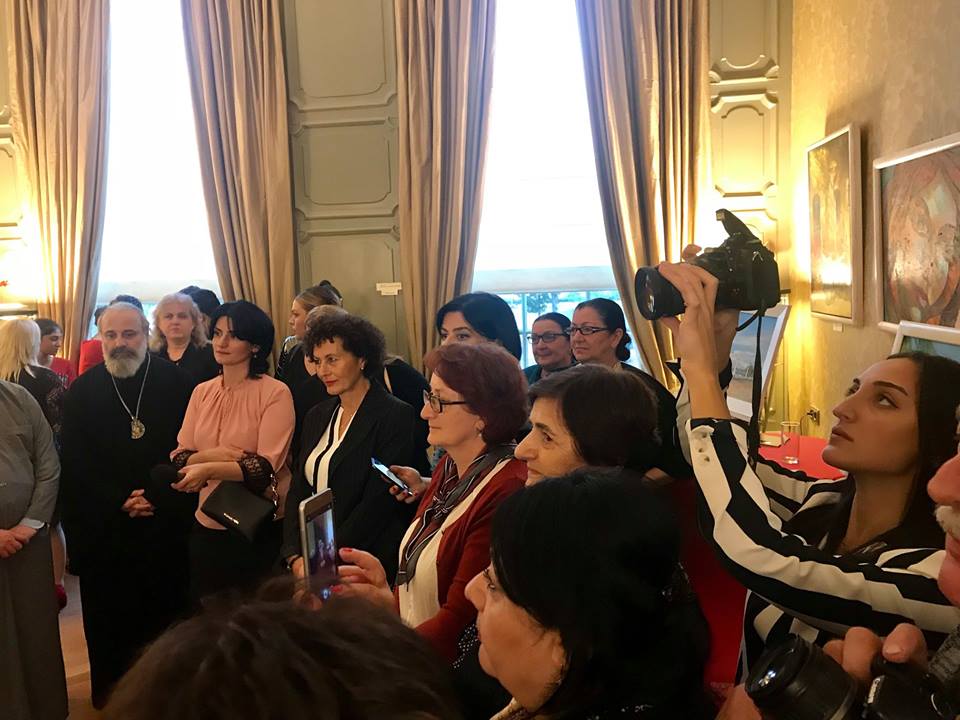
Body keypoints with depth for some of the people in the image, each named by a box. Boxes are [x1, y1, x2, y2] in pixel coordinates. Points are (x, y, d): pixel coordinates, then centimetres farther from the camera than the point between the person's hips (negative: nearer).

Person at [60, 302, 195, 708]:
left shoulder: (175, 381, -2)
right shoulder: (82, 390, 3)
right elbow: (75, 462, 1)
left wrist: (158, 497, -10)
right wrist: (118, 501, -8)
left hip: (166, 522, -1)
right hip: (103, 526, 1)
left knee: (166, 615, 5)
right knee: (109, 618, 9)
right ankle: (110, 698, 25)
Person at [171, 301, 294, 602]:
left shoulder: (275, 393, -10)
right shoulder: (202, 392, 6)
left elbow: (268, 466, -17)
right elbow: (178, 456, 4)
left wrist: (209, 469, -28)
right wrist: (211, 454, -16)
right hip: (207, 524, 5)